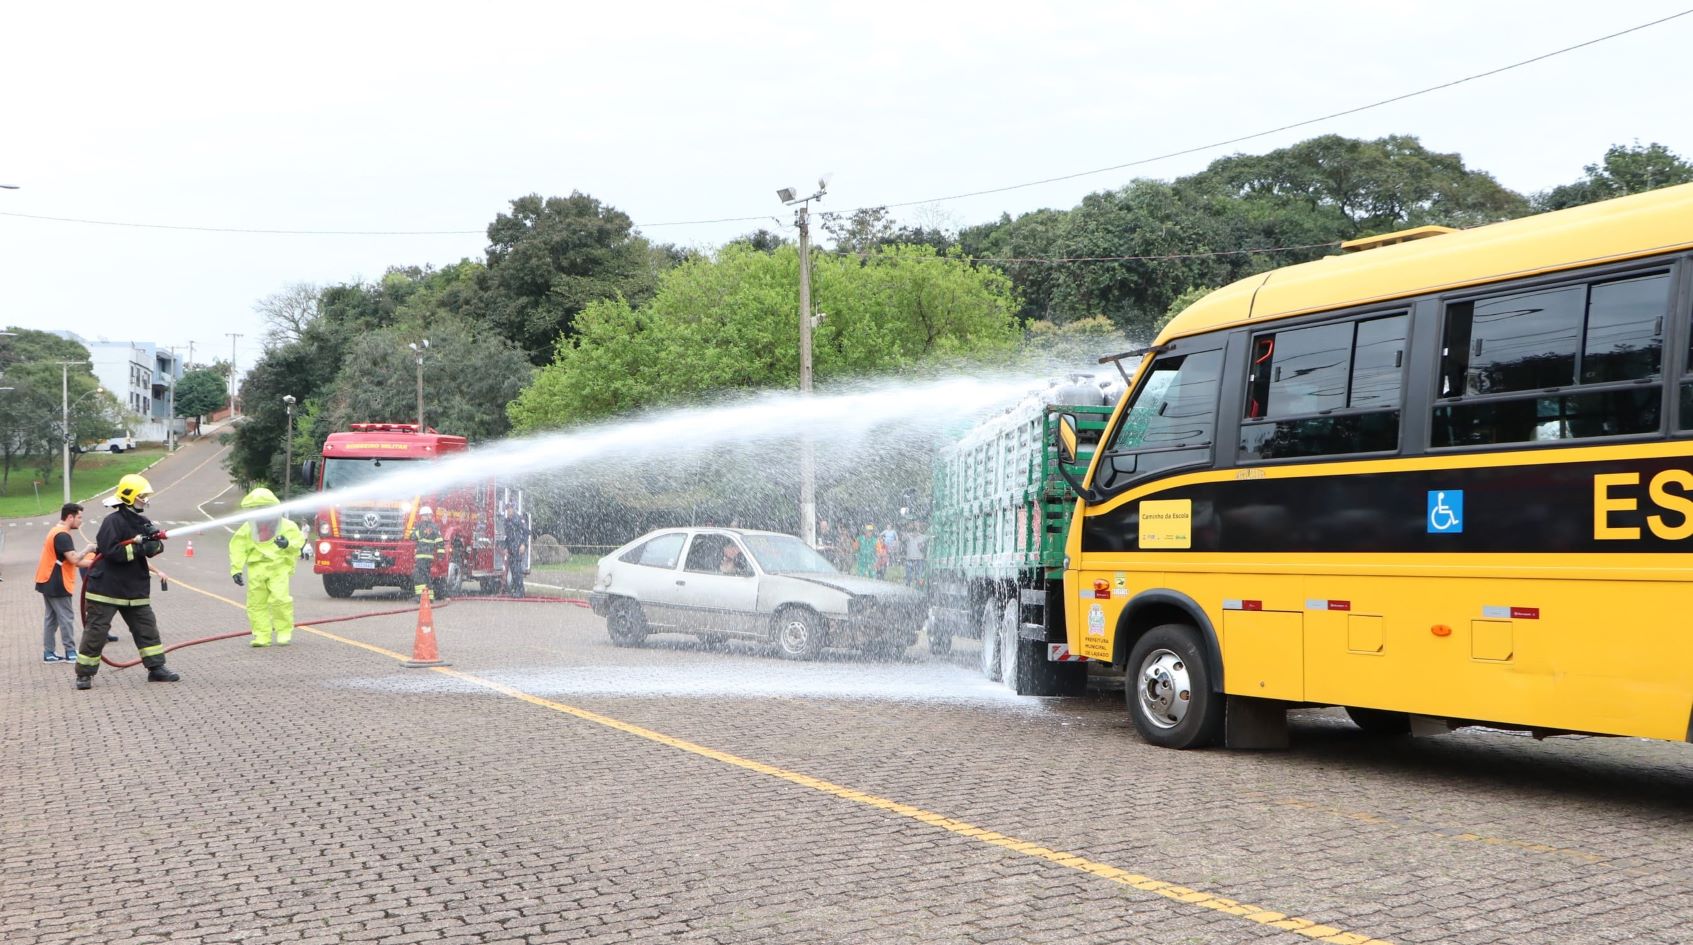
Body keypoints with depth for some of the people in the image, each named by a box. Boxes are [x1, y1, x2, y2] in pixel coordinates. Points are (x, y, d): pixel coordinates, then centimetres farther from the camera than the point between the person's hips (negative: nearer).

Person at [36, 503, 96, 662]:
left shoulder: (56, 532, 15)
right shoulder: (62, 535, -18)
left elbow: (69, 561, 16)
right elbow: (74, 559, -25)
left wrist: (93, 562, 10)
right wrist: (88, 550, -9)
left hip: (48, 582, 10)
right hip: (56, 584, -10)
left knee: (52, 618, 12)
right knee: (66, 618, -4)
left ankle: (49, 653, 15)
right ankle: (70, 653, 1)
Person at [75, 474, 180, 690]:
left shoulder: (142, 521, 9)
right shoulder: (113, 522, -15)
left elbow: (157, 547, 3)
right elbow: (112, 552, -24)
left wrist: (154, 541, -19)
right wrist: (139, 548, -26)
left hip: (134, 589, 7)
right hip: (106, 588, -7)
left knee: (147, 627, 6)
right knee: (96, 631, -1)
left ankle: (156, 668, 11)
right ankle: (84, 674, 7)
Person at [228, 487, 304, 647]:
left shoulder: (287, 526, 1)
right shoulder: (247, 529, 7)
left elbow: (299, 541, 5)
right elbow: (238, 549, 7)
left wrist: (288, 544, -18)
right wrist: (236, 569, -1)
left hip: (278, 568, -3)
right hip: (256, 569, 3)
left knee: (279, 599, -16)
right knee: (256, 603, 1)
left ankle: (284, 631, -2)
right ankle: (262, 635, 7)